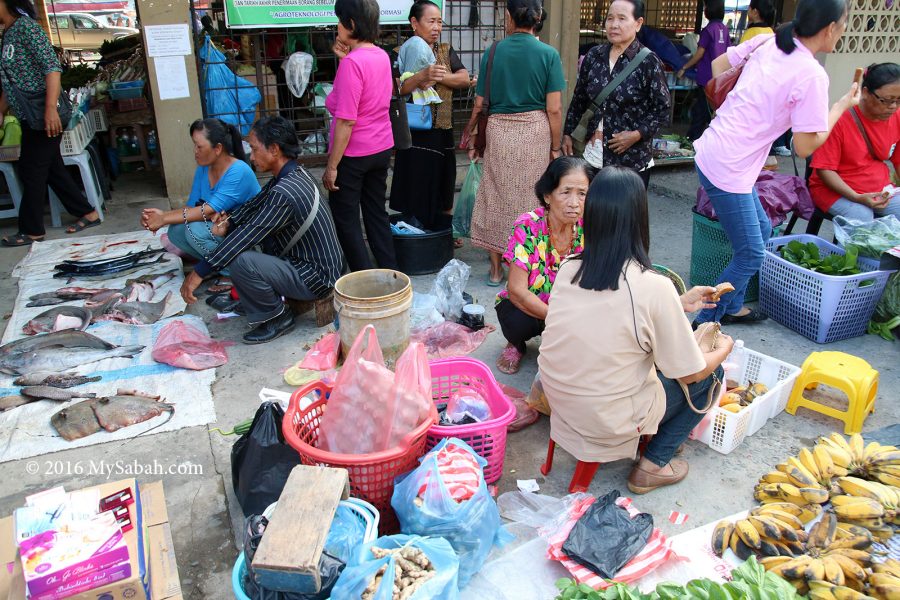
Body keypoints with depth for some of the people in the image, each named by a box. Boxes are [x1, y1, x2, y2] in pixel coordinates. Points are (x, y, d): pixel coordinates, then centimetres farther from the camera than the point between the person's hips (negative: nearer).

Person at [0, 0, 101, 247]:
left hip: (44, 114, -9)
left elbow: (52, 65, -20)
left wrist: (51, 109, -27)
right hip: (30, 116, 9)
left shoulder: (25, 26, -10)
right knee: (51, 168, 11)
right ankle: (88, 213, 20)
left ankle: (32, 230, 7)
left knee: (31, 170, -2)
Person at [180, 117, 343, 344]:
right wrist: (229, 223, -3)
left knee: (241, 261, -27)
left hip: (317, 277, -10)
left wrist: (199, 272, -19)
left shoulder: (285, 192, -27)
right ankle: (253, 299, 23)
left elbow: (247, 234, -25)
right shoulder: (293, 173, 3)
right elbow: (254, 205, 15)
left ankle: (277, 317, -2)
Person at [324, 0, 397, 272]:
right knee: (377, 214, 17)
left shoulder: (352, 62, -20)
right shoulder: (382, 56, 5)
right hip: (382, 149, 8)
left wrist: (331, 166, -17)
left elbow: (346, 120, -22)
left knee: (345, 220, 5)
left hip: (354, 154, -8)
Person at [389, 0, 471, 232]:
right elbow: (396, 89, -17)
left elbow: (464, 79, -2)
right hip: (415, 133, -5)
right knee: (416, 189, 0)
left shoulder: (446, 51, 12)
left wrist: (438, 77, -15)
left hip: (443, 130, 5)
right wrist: (423, 75, -31)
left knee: (443, 186, 13)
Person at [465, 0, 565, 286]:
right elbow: (554, 109, -8)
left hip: (498, 130, 1)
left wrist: (472, 139, 10)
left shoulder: (493, 52, -1)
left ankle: (496, 268, 18)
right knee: (529, 197, 11)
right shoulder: (548, 54, -5)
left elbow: (479, 104, 0)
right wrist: (555, 147, 2)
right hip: (535, 131, -1)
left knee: (496, 196, 11)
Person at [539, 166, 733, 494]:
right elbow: (689, 373, -10)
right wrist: (724, 349, 10)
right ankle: (654, 465, 16)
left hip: (558, 402, 6)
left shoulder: (569, 268, -6)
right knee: (710, 373, 16)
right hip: (609, 423, -5)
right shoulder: (654, 287, -23)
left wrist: (679, 304, 18)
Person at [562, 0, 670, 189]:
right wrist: (568, 133, 10)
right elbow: (578, 100, 14)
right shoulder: (594, 56, 5)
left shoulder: (648, 62, -8)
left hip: (632, 157, -4)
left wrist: (637, 134, -16)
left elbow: (662, 109, -6)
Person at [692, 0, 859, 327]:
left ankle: (731, 307, 35)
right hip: (729, 171, -9)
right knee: (751, 256, 4)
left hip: (711, 150, 9)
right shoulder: (812, 76, -15)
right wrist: (842, 106, 1)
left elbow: (717, 66, 15)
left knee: (762, 229, 24)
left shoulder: (766, 42, 4)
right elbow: (805, 146, -12)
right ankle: (704, 324, 14)